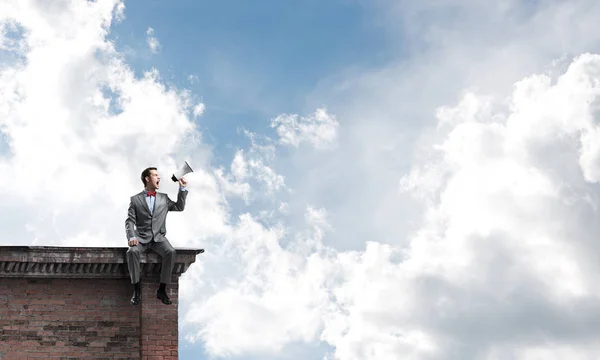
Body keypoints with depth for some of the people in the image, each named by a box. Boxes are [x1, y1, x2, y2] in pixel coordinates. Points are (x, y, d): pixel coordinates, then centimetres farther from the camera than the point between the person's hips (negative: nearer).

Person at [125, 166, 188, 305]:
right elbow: (130, 221, 0)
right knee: (132, 251, -34)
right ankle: (136, 289, -22)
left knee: (170, 252, -30)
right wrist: (131, 237, -19)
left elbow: (180, 207, 19)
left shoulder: (164, 198, 16)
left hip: (158, 237, 2)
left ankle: (162, 290, -22)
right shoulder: (135, 199, 7)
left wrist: (182, 188, 11)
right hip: (141, 238, -2)